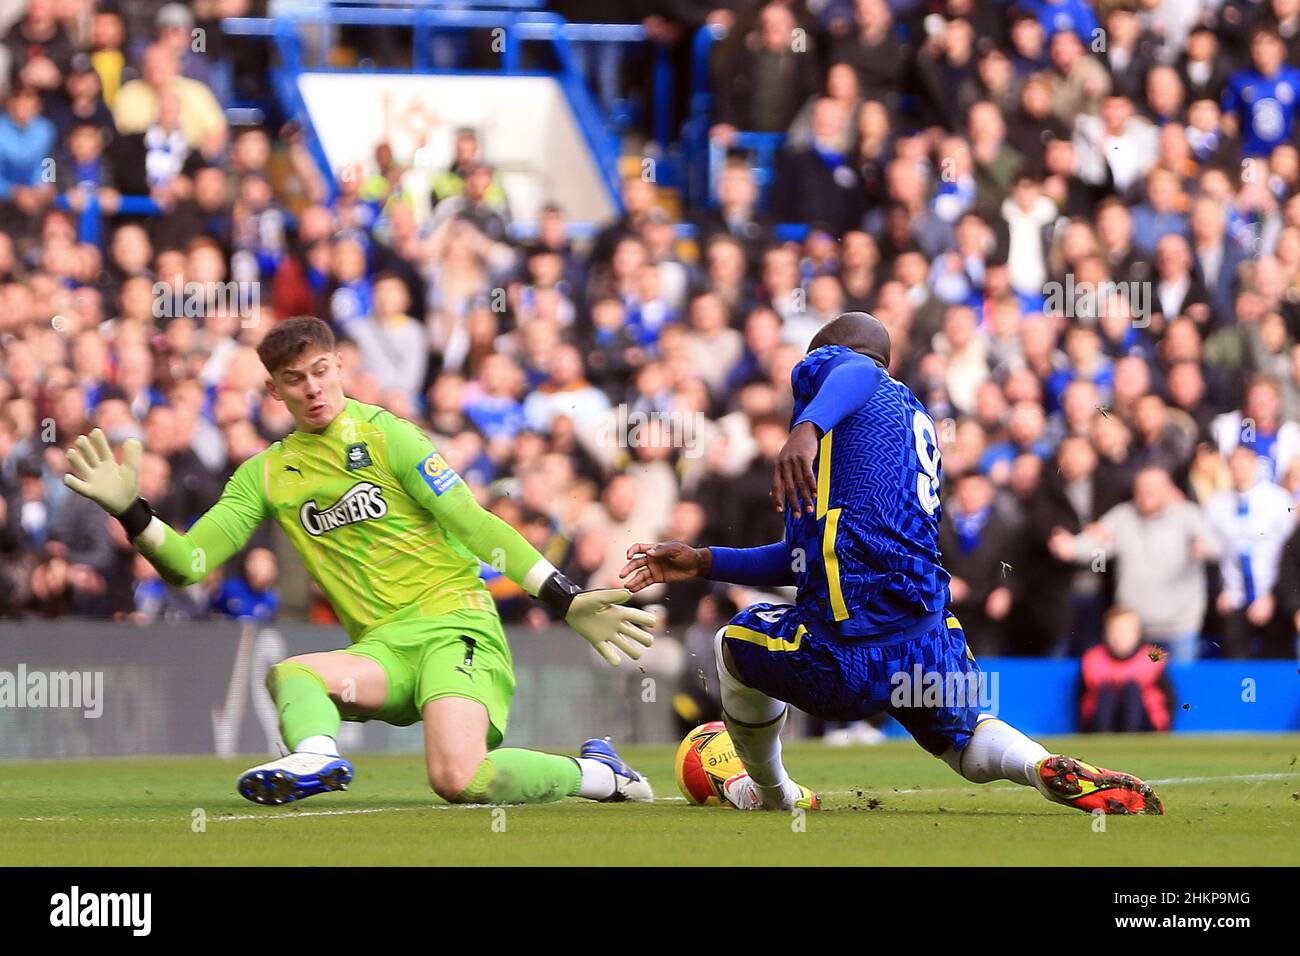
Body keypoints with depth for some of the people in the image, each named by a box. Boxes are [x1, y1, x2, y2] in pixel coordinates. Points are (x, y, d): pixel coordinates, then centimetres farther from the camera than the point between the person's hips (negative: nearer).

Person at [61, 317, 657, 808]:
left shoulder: (383, 436, 0)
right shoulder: (267, 475, 14)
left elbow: (473, 525, -3)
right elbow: (187, 563, 9)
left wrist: (565, 602, -10)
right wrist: (129, 511, -9)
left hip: (453, 621, -5)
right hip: (383, 649, 5)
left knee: (458, 780, -29)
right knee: (289, 674, -29)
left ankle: (594, 773, -7)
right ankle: (315, 758, -58)